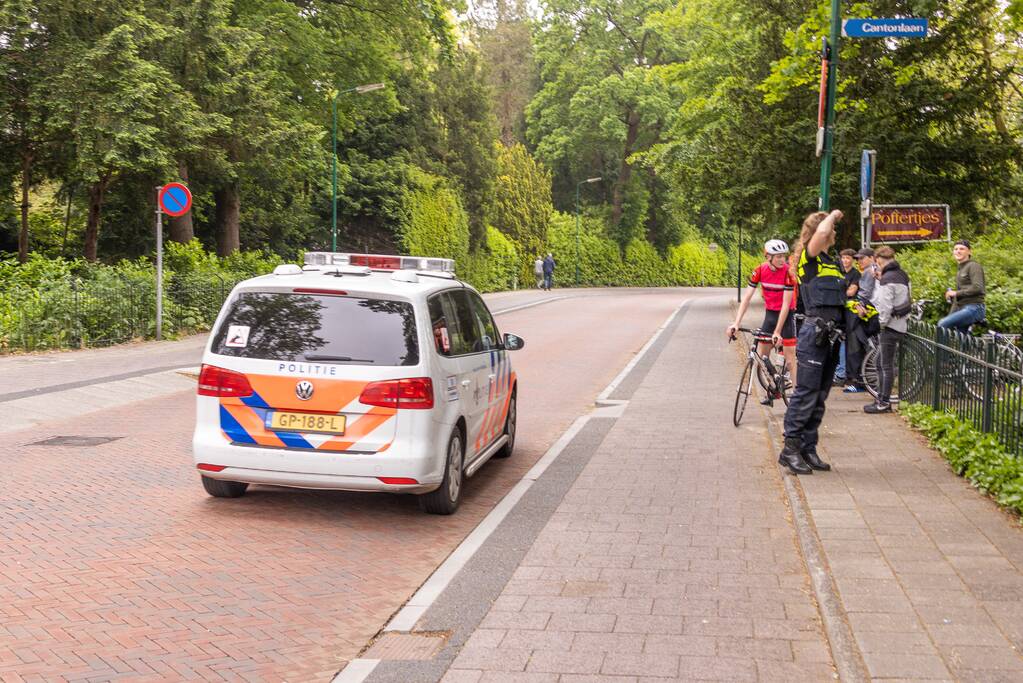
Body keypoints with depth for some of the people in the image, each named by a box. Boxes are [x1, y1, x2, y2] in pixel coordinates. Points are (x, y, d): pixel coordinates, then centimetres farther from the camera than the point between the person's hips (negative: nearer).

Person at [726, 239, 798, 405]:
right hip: (769, 314, 5)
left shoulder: (788, 273, -21)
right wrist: (736, 323, -18)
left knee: (790, 359, -8)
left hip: (786, 315, -5)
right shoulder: (760, 270, -10)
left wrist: (777, 332, -26)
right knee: (760, 357, 6)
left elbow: (786, 305, -22)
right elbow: (747, 298, -9)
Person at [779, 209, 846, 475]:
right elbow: (821, 233, -26)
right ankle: (790, 448, -4)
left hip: (832, 335, 8)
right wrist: (833, 215, -7)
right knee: (806, 393, -9)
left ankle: (808, 449, 15)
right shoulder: (809, 257, -6)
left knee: (820, 396, 9)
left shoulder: (834, 262, 19)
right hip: (814, 331, -8)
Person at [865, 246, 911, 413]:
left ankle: (884, 403, 0)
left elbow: (885, 306, -19)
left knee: (887, 365, -4)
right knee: (881, 363, 17)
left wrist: (882, 323, -8)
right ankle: (882, 398, 23)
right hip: (900, 323, 10)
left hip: (891, 325, -10)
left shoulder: (887, 279, -17)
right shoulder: (902, 274, 12)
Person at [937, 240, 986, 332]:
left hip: (974, 308, -9)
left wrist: (956, 293, -14)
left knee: (942, 324, -25)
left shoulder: (973, 266, -4)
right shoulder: (959, 269, 25)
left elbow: (977, 288, -19)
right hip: (962, 309, 9)